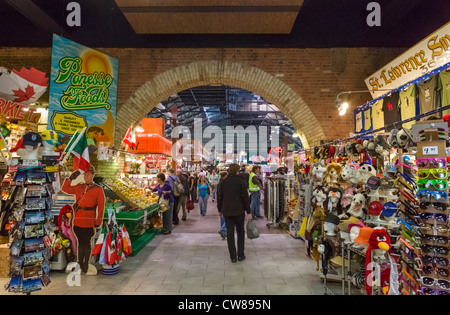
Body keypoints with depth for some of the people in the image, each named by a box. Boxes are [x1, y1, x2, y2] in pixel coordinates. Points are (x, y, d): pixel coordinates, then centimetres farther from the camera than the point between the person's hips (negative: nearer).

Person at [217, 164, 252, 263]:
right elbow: (245, 198, -9)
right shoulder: (241, 182, -7)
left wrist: (220, 209, 19)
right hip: (239, 211, -3)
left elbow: (219, 197, 8)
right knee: (240, 232, 12)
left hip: (227, 211, 3)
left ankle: (233, 256, 11)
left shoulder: (223, 182, 4)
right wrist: (248, 212, -3)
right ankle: (240, 255, 15)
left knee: (230, 233, 7)